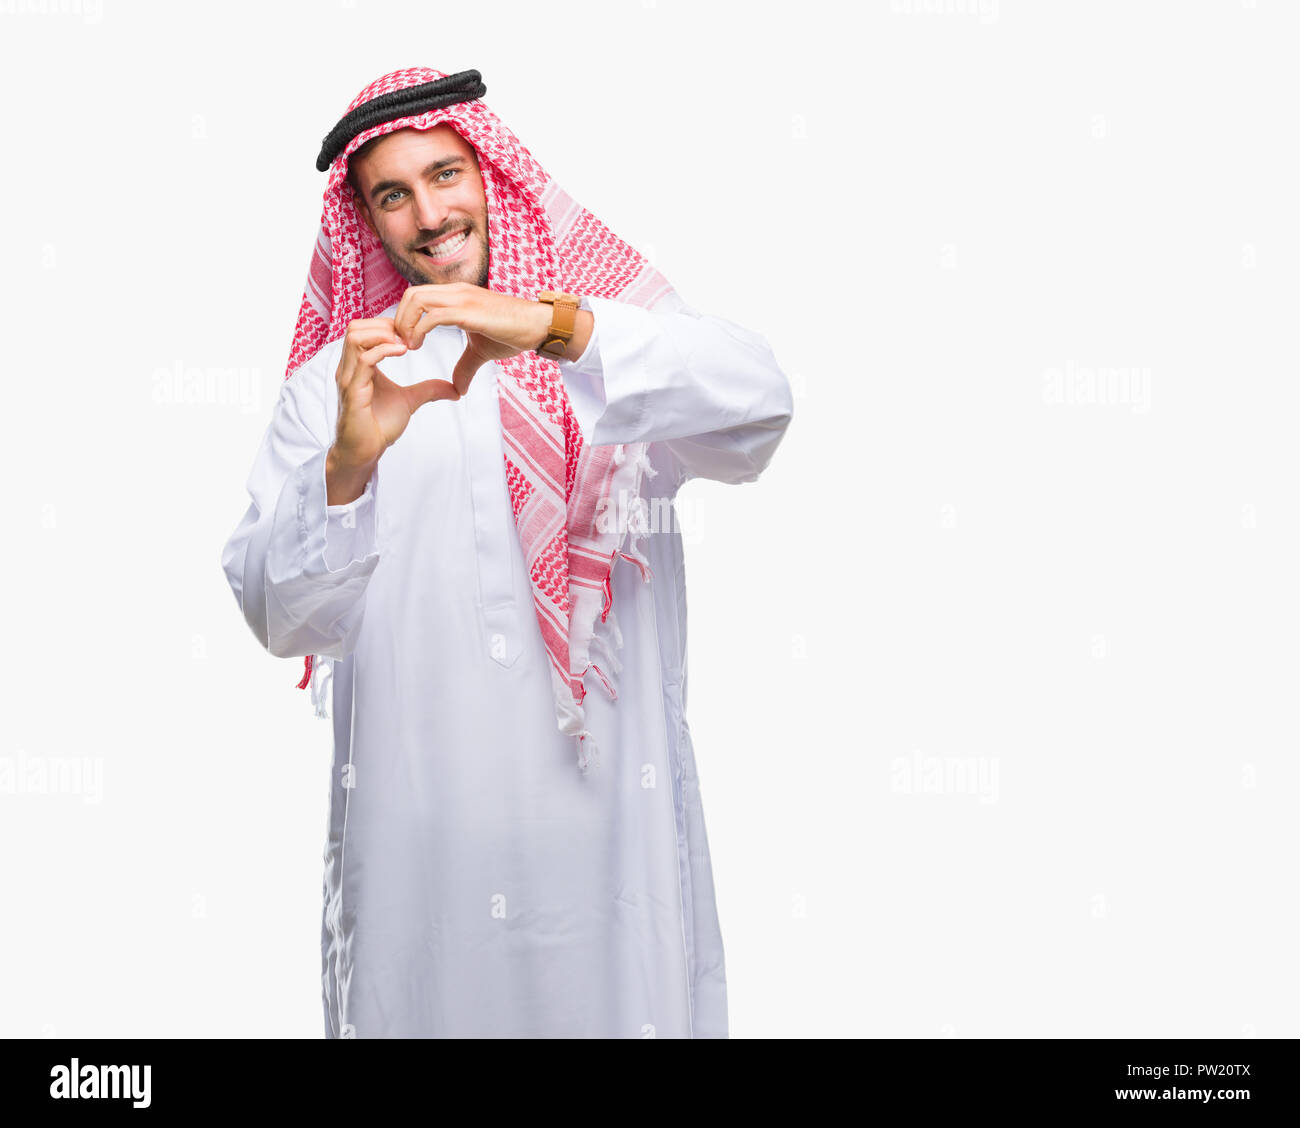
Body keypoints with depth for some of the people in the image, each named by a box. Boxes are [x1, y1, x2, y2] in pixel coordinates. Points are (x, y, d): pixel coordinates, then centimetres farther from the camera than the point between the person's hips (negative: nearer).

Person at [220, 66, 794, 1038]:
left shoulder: (615, 324, 5)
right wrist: (347, 466, -19)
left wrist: (558, 327, -28)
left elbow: (756, 406, -16)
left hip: (607, 815, 0)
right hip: (414, 835, 1)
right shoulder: (332, 381, 7)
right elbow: (279, 615, -2)